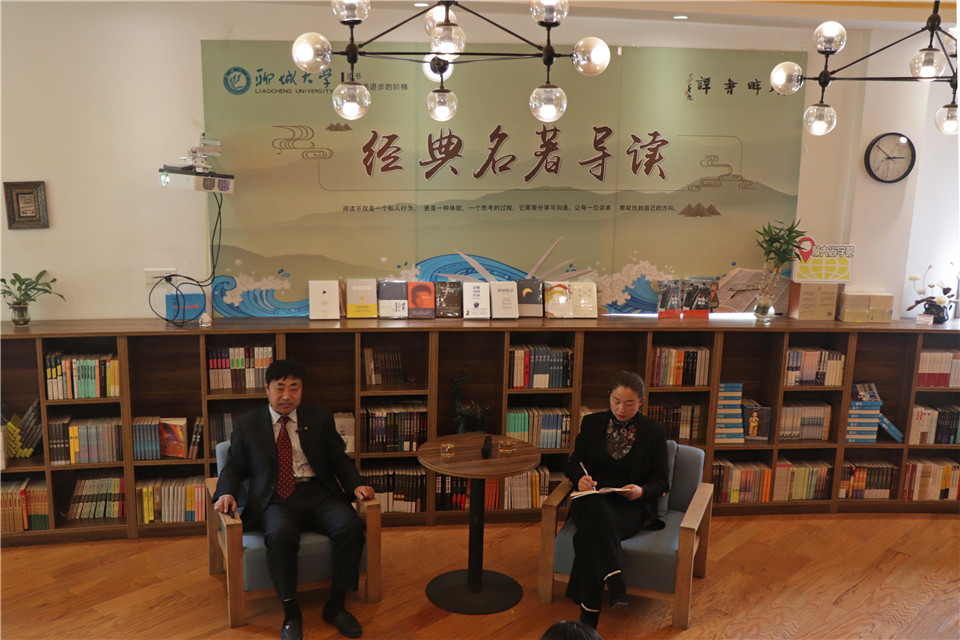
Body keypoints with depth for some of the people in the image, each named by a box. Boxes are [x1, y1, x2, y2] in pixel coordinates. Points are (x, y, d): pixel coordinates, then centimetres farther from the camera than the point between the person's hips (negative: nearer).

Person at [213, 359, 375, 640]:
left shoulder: (320, 419, 14)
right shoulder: (247, 424, 12)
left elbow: (340, 459, 14)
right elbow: (234, 467, 13)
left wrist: (356, 485, -4)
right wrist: (226, 493, -9)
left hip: (317, 493, 2)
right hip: (276, 499, -1)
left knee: (351, 525, -27)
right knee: (280, 535, -36)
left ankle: (336, 605, -10)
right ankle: (291, 613, -17)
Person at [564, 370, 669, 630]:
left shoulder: (655, 432, 7)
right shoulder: (591, 423, 11)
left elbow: (661, 480, 9)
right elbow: (574, 463, 14)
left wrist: (641, 491, -13)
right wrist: (580, 478, -10)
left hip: (631, 505, -2)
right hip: (593, 498, 2)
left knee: (591, 534, -34)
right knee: (596, 511, -38)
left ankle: (588, 617, -30)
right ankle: (614, 580, -48)